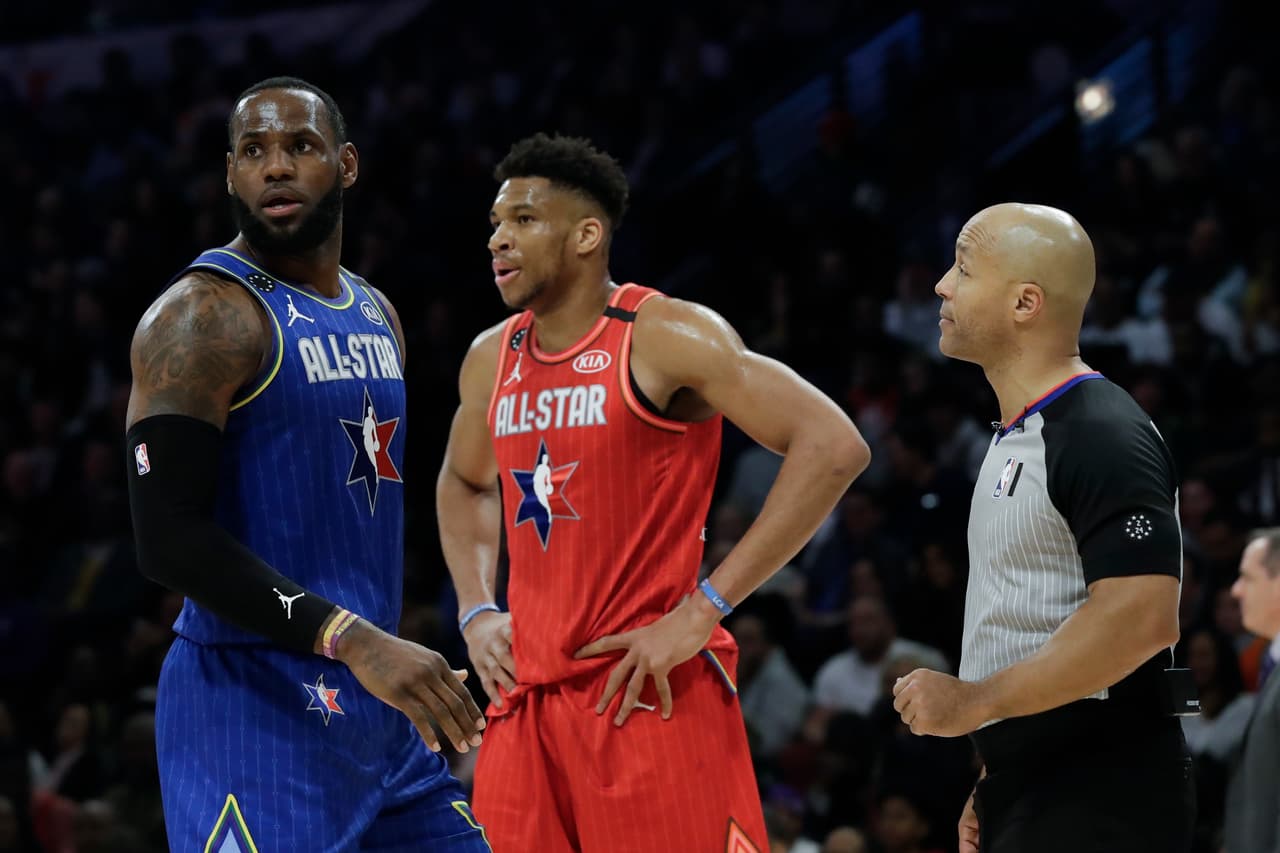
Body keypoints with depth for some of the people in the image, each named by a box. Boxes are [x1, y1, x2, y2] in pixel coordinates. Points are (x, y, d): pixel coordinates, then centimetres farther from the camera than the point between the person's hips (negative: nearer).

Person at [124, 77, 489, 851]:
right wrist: (353, 640, -27)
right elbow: (170, 538, -20)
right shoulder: (205, 317, -11)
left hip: (376, 704, 8)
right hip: (253, 708, -8)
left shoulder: (377, 315, 15)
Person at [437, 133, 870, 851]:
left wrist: (703, 609, -18)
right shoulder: (491, 360, 11)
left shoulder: (666, 338, -10)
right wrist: (476, 612, 13)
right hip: (527, 698, 7)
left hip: (650, 692, -7)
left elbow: (833, 448, -18)